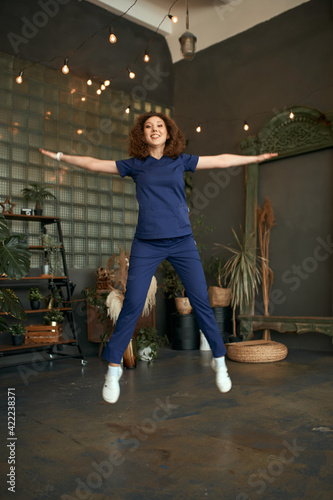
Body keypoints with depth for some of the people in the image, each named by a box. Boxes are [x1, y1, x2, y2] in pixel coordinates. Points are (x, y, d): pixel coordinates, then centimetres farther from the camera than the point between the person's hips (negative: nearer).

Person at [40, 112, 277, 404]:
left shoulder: (181, 160, 10)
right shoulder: (135, 165, 9)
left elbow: (222, 160, 15)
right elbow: (94, 164, 14)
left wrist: (257, 158, 19)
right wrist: (61, 157, 18)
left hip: (182, 242, 1)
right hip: (146, 245, 0)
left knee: (201, 301, 0)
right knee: (132, 305, -3)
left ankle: (220, 362, 16)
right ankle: (113, 368, 12)